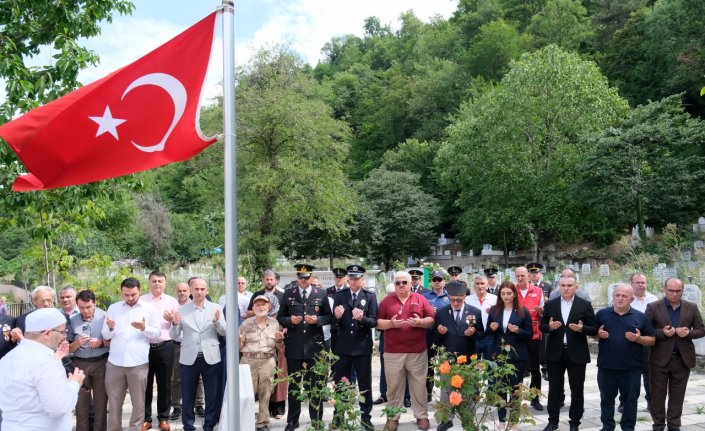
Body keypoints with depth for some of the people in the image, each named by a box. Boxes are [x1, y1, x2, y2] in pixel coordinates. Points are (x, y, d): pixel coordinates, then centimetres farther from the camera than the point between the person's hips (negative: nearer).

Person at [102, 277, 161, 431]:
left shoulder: (148, 309, 3)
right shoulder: (113, 308, 8)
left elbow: (157, 333, 1)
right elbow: (105, 335, 7)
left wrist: (144, 328, -17)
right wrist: (110, 328, -15)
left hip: (138, 362, -1)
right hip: (115, 362, 2)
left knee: (138, 402, 6)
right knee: (114, 402, 8)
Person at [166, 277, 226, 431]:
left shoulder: (216, 308, 2)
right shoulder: (181, 309, 2)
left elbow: (224, 332, -2)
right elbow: (174, 335, 2)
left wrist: (217, 320, -21)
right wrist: (174, 323, -18)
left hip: (211, 358, 0)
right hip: (189, 359, 0)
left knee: (212, 395, 6)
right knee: (188, 395, 7)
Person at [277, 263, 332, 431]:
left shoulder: (321, 294, 4)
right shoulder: (288, 294, 6)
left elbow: (328, 316, 6)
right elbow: (280, 317, 6)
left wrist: (317, 320, -13)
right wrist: (290, 320, -14)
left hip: (314, 346, -1)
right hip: (294, 346, 1)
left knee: (315, 383, 5)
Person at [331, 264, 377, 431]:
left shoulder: (370, 296, -1)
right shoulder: (339, 295, 3)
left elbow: (373, 322, -8)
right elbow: (334, 322, -1)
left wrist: (362, 318, -28)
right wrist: (337, 317, -24)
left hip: (362, 347, -1)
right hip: (342, 347, 2)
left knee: (365, 384, 7)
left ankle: (366, 417, 18)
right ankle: (338, 416, 24)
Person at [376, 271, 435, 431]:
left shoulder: (420, 299, 6)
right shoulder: (387, 301, 6)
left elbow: (431, 320, 4)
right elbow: (377, 322, 5)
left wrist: (420, 322, -15)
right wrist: (390, 323, -13)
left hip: (417, 351, 0)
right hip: (393, 352, 0)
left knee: (419, 386, 5)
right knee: (393, 386, 6)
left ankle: (422, 416, 16)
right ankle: (393, 417, 16)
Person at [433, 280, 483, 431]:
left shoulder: (475, 312, -2)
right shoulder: (441, 312, -1)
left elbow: (482, 334, 1)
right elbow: (435, 335, 4)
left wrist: (473, 333, -19)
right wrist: (439, 332, -18)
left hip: (467, 358, -1)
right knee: (445, 390, 10)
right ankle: (446, 419, 22)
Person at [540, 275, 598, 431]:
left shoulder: (585, 305, -1)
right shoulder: (550, 304, 4)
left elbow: (594, 330, -2)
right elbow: (542, 327, 6)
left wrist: (582, 328, -22)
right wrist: (550, 326, -15)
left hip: (577, 354, -1)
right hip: (555, 353, 2)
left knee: (577, 390, 5)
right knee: (554, 388, 9)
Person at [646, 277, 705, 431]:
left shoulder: (692, 308, 4)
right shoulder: (653, 307, -3)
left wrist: (688, 333, -15)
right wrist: (662, 333, -20)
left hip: (683, 359, 2)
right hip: (660, 359, -2)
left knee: (677, 395, 9)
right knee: (657, 395, 5)